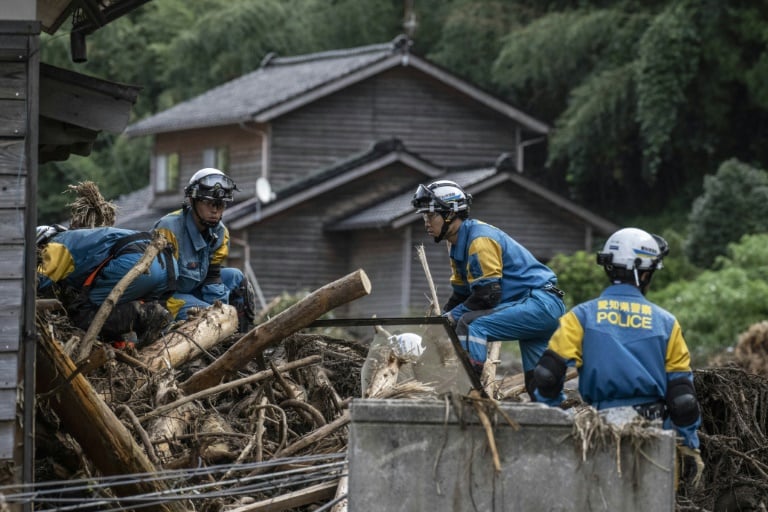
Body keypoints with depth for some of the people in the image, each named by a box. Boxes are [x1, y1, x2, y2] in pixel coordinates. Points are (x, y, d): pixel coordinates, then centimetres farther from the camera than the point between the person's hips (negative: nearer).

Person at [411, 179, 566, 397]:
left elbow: (487, 295, -21)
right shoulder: (459, 245, 14)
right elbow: (461, 294, 19)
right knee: (538, 384, 12)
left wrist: (453, 316, -11)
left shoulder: (480, 240, -17)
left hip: (540, 303, -11)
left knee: (471, 324, -26)